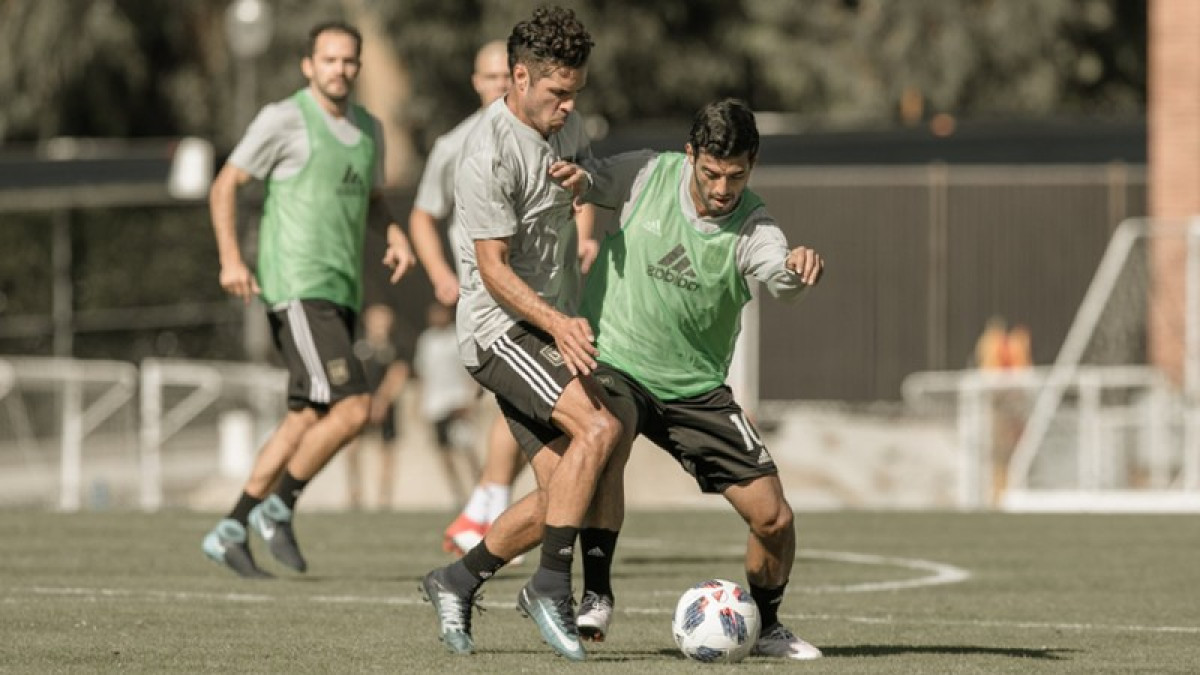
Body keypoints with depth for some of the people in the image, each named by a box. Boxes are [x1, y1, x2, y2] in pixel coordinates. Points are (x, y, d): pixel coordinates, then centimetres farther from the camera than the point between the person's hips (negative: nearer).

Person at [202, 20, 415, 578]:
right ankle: (279, 507, 0)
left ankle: (230, 531, 14)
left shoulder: (367, 128, 15)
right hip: (298, 289, -8)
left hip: (341, 292, 8)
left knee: (310, 419, 8)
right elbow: (225, 184, -3)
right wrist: (230, 259, -15)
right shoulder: (285, 119, -7)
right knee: (352, 408, -17)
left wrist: (396, 234, 8)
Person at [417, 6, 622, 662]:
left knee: (558, 495, 5)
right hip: (500, 329, -9)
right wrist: (556, 322, -32)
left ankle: (456, 582, 22)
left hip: (554, 326, 9)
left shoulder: (566, 125, 8)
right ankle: (551, 586, -20)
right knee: (599, 429, -26)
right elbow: (493, 268, -21)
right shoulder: (490, 154, -19)